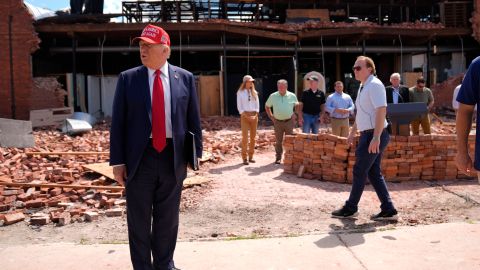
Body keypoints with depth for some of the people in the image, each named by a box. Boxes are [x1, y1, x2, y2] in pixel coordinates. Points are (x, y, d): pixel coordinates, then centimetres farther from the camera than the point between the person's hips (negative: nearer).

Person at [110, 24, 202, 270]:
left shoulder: (185, 78, 3)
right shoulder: (127, 78, 0)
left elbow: (193, 119, 6)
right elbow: (118, 122, -1)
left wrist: (195, 152, 3)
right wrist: (118, 161, -6)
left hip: (173, 157, 1)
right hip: (140, 157, -1)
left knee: (168, 218, 13)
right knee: (139, 219, 9)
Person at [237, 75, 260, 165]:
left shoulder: (254, 92, 12)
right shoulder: (240, 92, 1)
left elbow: (257, 105, 10)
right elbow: (239, 106, -3)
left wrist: (255, 115, -5)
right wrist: (246, 116, -13)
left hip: (254, 116, 4)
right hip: (245, 116, -4)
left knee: (253, 136, 4)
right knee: (245, 137, -9)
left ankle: (251, 156, 12)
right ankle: (244, 158, -5)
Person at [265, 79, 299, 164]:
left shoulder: (292, 96, 0)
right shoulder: (273, 96, 0)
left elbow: (297, 106, 16)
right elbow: (267, 107, 12)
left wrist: (293, 115, 5)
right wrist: (271, 117, 5)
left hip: (289, 121, 0)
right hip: (278, 122, 0)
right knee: (278, 141, 5)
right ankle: (278, 158, 14)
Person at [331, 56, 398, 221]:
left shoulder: (374, 85, -14)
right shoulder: (363, 86, 16)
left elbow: (381, 111, -23)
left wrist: (376, 137, -28)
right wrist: (353, 132, 27)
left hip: (373, 136, -10)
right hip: (367, 135, 10)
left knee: (359, 172, 0)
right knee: (374, 173, 10)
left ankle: (350, 208, 13)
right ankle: (388, 210, 14)